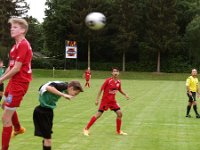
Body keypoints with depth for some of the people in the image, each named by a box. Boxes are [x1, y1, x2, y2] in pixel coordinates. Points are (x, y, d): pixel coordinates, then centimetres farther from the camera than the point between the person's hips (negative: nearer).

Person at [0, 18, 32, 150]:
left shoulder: (23, 45, -21)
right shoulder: (17, 45, 11)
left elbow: (17, 68, -23)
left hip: (19, 83, -11)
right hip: (15, 81, 11)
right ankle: (18, 129, 55)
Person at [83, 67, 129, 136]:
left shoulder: (118, 82, 1)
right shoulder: (108, 80, -15)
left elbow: (119, 90, 21)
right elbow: (101, 89, -11)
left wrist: (125, 94, 6)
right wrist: (97, 99, -13)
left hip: (113, 101, 5)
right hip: (105, 100, -5)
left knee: (119, 113, -3)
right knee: (98, 114, -9)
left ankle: (118, 131, 14)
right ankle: (86, 129, 2)